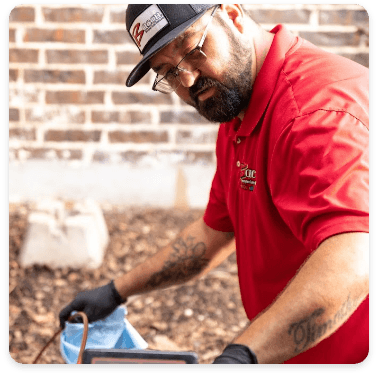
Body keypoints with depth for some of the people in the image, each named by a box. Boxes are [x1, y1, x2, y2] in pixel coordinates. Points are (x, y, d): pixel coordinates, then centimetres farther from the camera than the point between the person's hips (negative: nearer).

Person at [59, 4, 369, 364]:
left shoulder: (315, 107, -26)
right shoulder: (238, 121, 8)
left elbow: (351, 262, -39)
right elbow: (214, 233, 17)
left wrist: (240, 355, -47)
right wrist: (116, 291, 15)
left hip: (351, 351, -8)